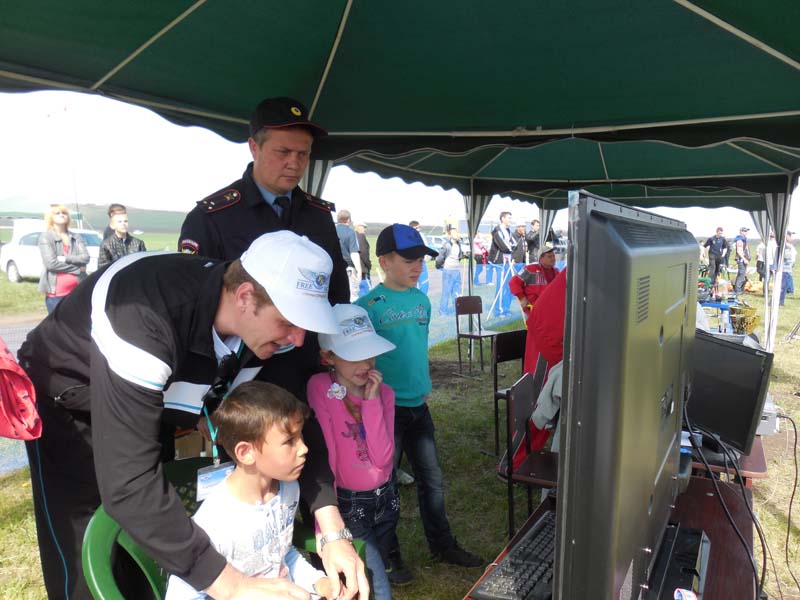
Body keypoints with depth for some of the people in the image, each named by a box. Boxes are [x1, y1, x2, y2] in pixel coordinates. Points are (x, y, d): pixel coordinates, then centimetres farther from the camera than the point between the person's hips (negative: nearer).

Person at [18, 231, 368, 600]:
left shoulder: (262, 320, -22)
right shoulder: (146, 323, -43)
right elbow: (128, 483, -45)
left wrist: (333, 531, -24)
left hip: (151, 401, 5)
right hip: (65, 406, -5)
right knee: (81, 566, 0)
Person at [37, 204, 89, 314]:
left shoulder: (76, 237, 11)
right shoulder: (45, 237, -1)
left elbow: (85, 258, -1)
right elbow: (51, 263, -10)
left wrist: (65, 258, -14)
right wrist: (78, 268, -7)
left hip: (76, 290, 4)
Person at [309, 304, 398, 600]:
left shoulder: (383, 393, -5)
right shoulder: (321, 388, -18)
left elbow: (382, 458, -15)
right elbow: (325, 456, -19)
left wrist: (372, 401, -21)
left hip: (385, 498, 5)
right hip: (348, 503, -5)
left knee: (371, 575, 23)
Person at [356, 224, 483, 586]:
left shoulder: (421, 300, 5)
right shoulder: (368, 306, -14)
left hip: (418, 405, 6)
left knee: (432, 479, 17)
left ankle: (442, 545, 36)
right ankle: (389, 556, 30)